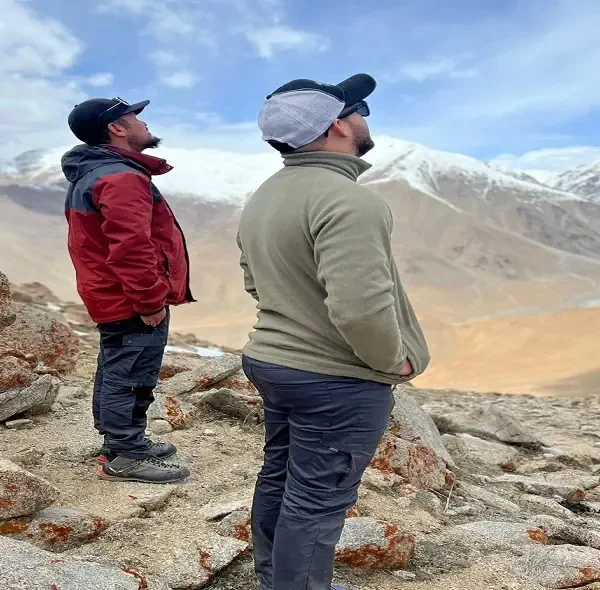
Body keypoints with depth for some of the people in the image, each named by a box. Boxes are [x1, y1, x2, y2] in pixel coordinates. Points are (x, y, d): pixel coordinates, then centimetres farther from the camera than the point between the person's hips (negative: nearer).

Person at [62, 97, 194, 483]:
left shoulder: (90, 175, 16)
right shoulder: (121, 178, -20)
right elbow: (132, 248, -29)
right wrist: (150, 301, -23)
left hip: (112, 298, 11)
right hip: (132, 302, -11)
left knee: (116, 374, 18)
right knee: (131, 377, -2)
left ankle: (121, 443, 32)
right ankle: (125, 457, 7)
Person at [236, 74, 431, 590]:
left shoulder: (264, 196, 7)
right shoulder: (346, 199, -24)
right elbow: (360, 307, -32)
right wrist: (393, 360, -15)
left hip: (272, 360, 10)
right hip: (338, 379, -10)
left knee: (279, 478, 22)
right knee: (316, 500, 5)